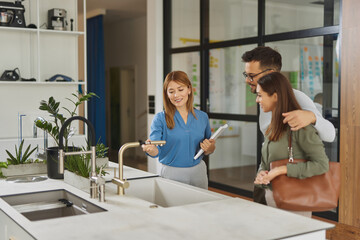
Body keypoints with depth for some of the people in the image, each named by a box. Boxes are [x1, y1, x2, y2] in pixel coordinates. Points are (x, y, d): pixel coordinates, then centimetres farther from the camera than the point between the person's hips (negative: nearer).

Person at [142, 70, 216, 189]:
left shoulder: (202, 117, 4)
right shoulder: (160, 118, -7)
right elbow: (156, 150, -16)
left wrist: (209, 148, -8)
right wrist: (150, 149, -38)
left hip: (198, 172, 3)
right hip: (171, 174, -3)